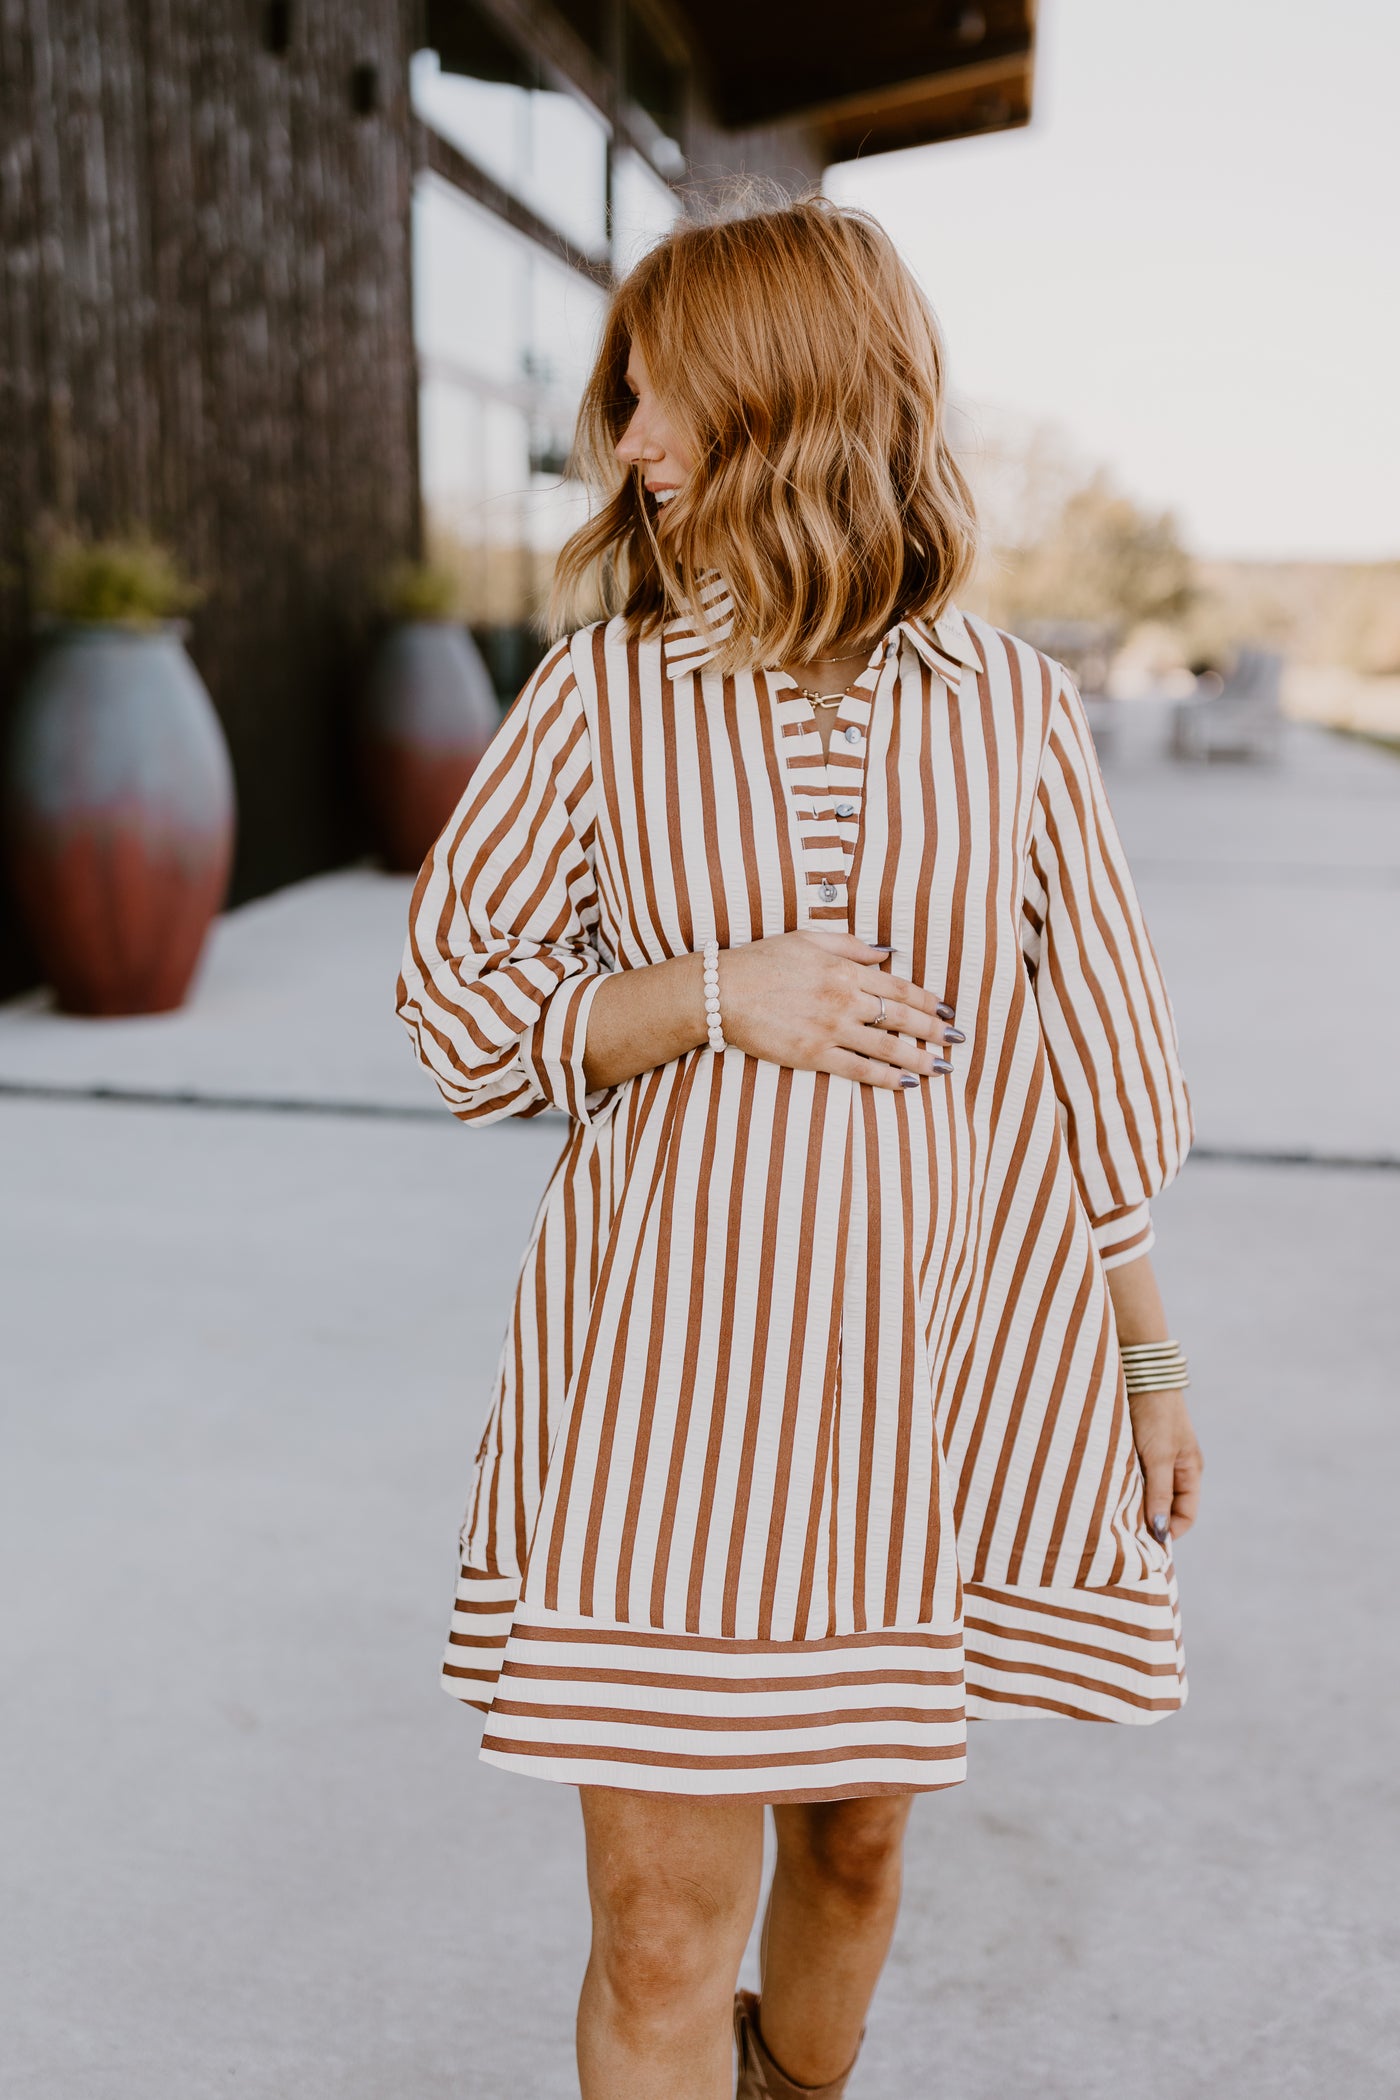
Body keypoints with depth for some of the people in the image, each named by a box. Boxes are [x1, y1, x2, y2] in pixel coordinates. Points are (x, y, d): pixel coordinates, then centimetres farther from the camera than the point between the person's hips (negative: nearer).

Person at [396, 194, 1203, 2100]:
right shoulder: (601, 689, -1)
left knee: (855, 1840, 20)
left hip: (933, 1369, 2)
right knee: (660, 1940, 1)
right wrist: (713, 992, -15)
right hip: (665, 1374, -1)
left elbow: (1086, 1064, 6)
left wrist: (1148, 1357, 11)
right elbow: (457, 1001, 1)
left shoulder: (1011, 710, 0)